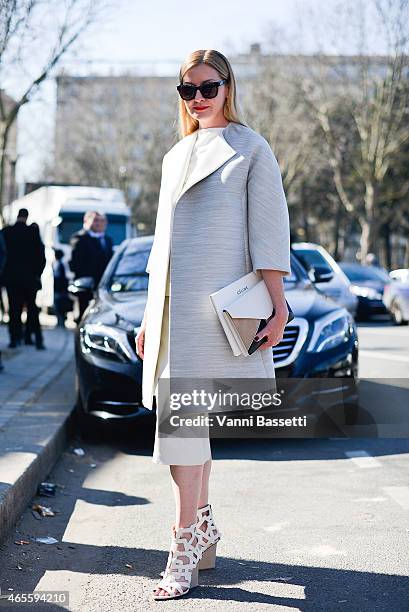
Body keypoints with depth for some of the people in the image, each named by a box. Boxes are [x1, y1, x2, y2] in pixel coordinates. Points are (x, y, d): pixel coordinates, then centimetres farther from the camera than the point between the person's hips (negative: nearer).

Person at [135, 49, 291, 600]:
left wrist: (277, 303, -12)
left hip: (216, 304, -6)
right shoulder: (176, 156, 19)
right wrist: (150, 316, 18)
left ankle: (185, 544, -5)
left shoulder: (250, 149, 2)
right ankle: (203, 529, 22)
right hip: (172, 306, 6)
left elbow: (269, 229, -4)